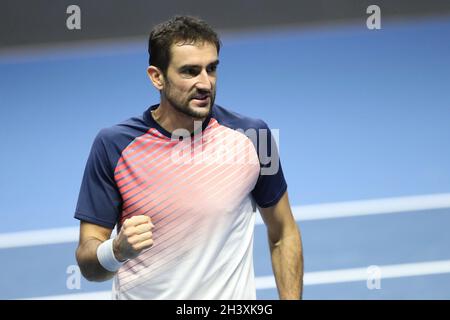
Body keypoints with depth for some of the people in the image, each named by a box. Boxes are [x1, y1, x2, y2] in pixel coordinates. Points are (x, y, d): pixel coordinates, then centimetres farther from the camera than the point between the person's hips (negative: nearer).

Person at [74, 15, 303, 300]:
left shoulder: (251, 135, -9)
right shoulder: (113, 145, -13)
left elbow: (283, 235, 4)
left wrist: (291, 298, -5)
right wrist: (117, 251, -31)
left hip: (231, 299, 1)